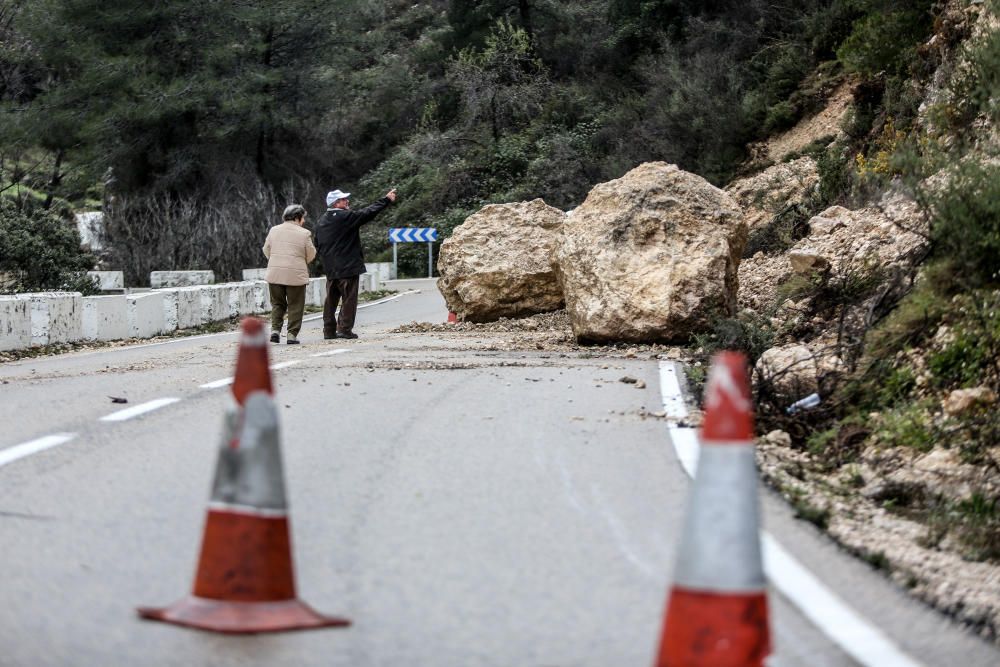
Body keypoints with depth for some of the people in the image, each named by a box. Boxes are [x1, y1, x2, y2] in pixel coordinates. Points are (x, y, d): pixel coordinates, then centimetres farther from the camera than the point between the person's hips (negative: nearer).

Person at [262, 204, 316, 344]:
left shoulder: (274, 230, 4)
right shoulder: (304, 233, -7)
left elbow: (266, 250, 11)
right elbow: (311, 255, 0)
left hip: (274, 274, 3)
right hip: (296, 275, -3)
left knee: (277, 303, 17)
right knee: (295, 306, 7)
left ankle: (275, 329, 2)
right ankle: (292, 335, 3)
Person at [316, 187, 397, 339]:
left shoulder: (321, 222, 11)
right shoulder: (346, 217, -13)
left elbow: (318, 244, 16)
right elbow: (368, 213, -11)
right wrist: (386, 200, -3)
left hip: (330, 268, 7)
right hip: (348, 267, -7)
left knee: (331, 299, 11)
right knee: (349, 298, -2)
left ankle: (329, 330, 12)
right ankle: (345, 328, -5)